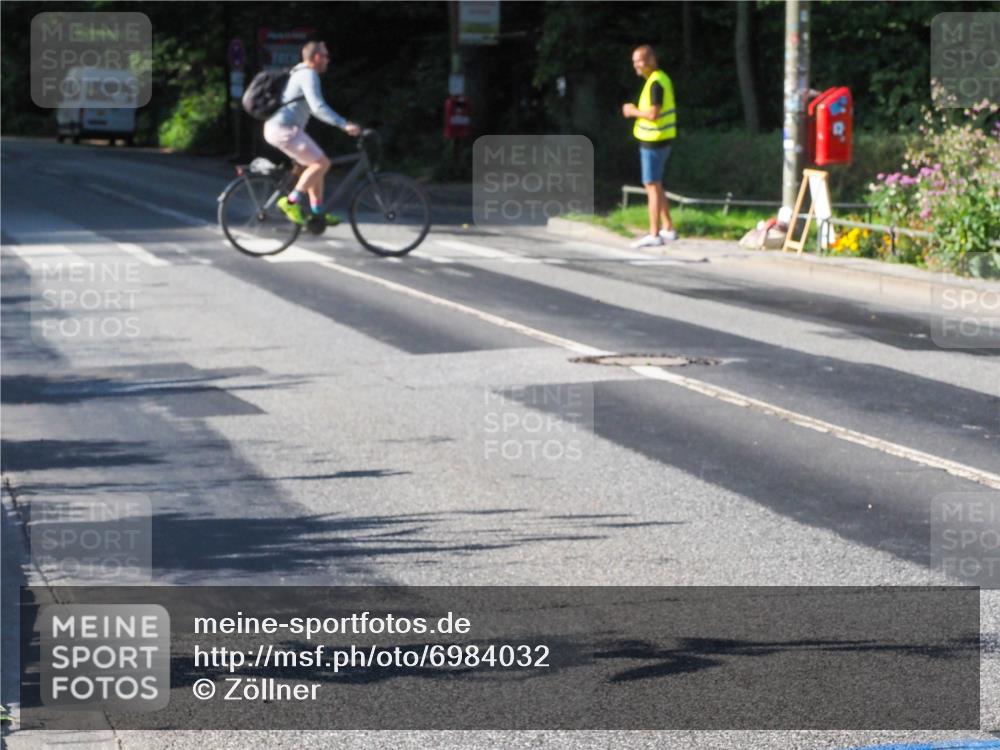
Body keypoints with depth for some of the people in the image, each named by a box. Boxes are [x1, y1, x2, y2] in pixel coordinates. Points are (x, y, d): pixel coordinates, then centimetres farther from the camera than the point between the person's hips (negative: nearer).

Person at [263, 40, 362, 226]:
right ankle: (291, 201, -16)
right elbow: (318, 107, -23)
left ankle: (317, 212, 16)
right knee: (322, 163, -14)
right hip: (284, 129, -11)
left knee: (317, 164, 15)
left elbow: (314, 108, 31)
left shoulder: (300, 74, 21)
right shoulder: (308, 75, -12)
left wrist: (342, 124, 31)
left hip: (278, 128, 11)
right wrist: (344, 125, -26)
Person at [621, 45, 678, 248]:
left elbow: (653, 114, -25)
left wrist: (633, 111, -9)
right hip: (658, 140, 10)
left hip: (653, 141, -10)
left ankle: (654, 235, -3)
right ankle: (668, 229, 23)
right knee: (656, 186, 18)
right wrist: (636, 110, 8)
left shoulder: (656, 83, -19)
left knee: (652, 186, -6)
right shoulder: (661, 79, 13)